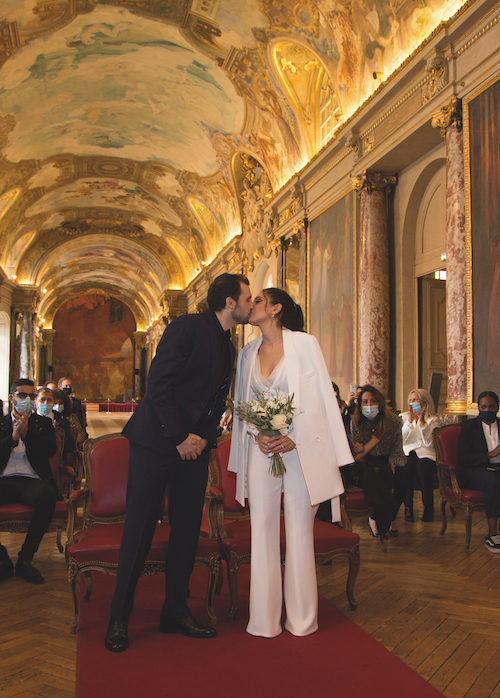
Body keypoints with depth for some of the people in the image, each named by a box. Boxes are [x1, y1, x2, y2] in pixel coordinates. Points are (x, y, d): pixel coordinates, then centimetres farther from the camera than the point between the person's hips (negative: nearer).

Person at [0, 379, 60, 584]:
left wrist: (27, 433, -8)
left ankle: (25, 558, -19)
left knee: (47, 496, -36)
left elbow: (50, 449, 3)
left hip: (32, 480, 0)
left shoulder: (43, 423, 21)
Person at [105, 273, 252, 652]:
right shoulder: (187, 327, -10)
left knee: (187, 529, 8)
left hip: (195, 446, 7)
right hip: (157, 439, -7)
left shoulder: (228, 347, 14)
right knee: (140, 528, -2)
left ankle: (176, 612, 21)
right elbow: (158, 383, -16)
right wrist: (179, 437, -15)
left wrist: (204, 438, -1)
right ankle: (119, 618, 11)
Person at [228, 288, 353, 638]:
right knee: (263, 530, 3)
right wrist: (257, 436, -5)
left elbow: (321, 398, -5)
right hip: (262, 449, 4)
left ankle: (302, 618, 15)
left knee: (300, 531, 2)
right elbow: (242, 405, 14)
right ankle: (265, 619, 14)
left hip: (301, 449, -4)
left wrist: (294, 439, -14)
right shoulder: (248, 353, 12)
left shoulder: (304, 343, -3)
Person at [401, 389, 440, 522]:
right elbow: (401, 440, 1)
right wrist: (410, 420, -8)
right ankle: (408, 507, -24)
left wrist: (421, 421, -11)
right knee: (406, 464, -34)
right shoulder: (404, 417, 16)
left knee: (422, 466, -36)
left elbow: (429, 443, -7)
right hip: (408, 452, 2)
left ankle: (428, 508, -19)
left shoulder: (433, 419, 7)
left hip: (426, 454, -1)